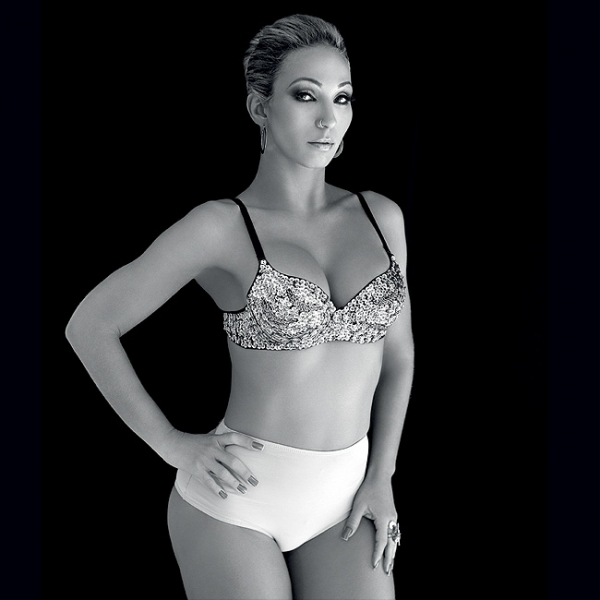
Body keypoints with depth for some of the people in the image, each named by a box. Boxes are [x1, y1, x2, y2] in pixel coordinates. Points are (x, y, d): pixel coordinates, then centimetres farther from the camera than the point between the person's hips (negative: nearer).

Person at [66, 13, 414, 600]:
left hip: (341, 502, 4)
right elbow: (89, 326, -5)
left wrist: (381, 477, 4)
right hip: (237, 494, -3)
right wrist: (174, 445, -6)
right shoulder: (221, 226, -9)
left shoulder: (381, 217, 3)